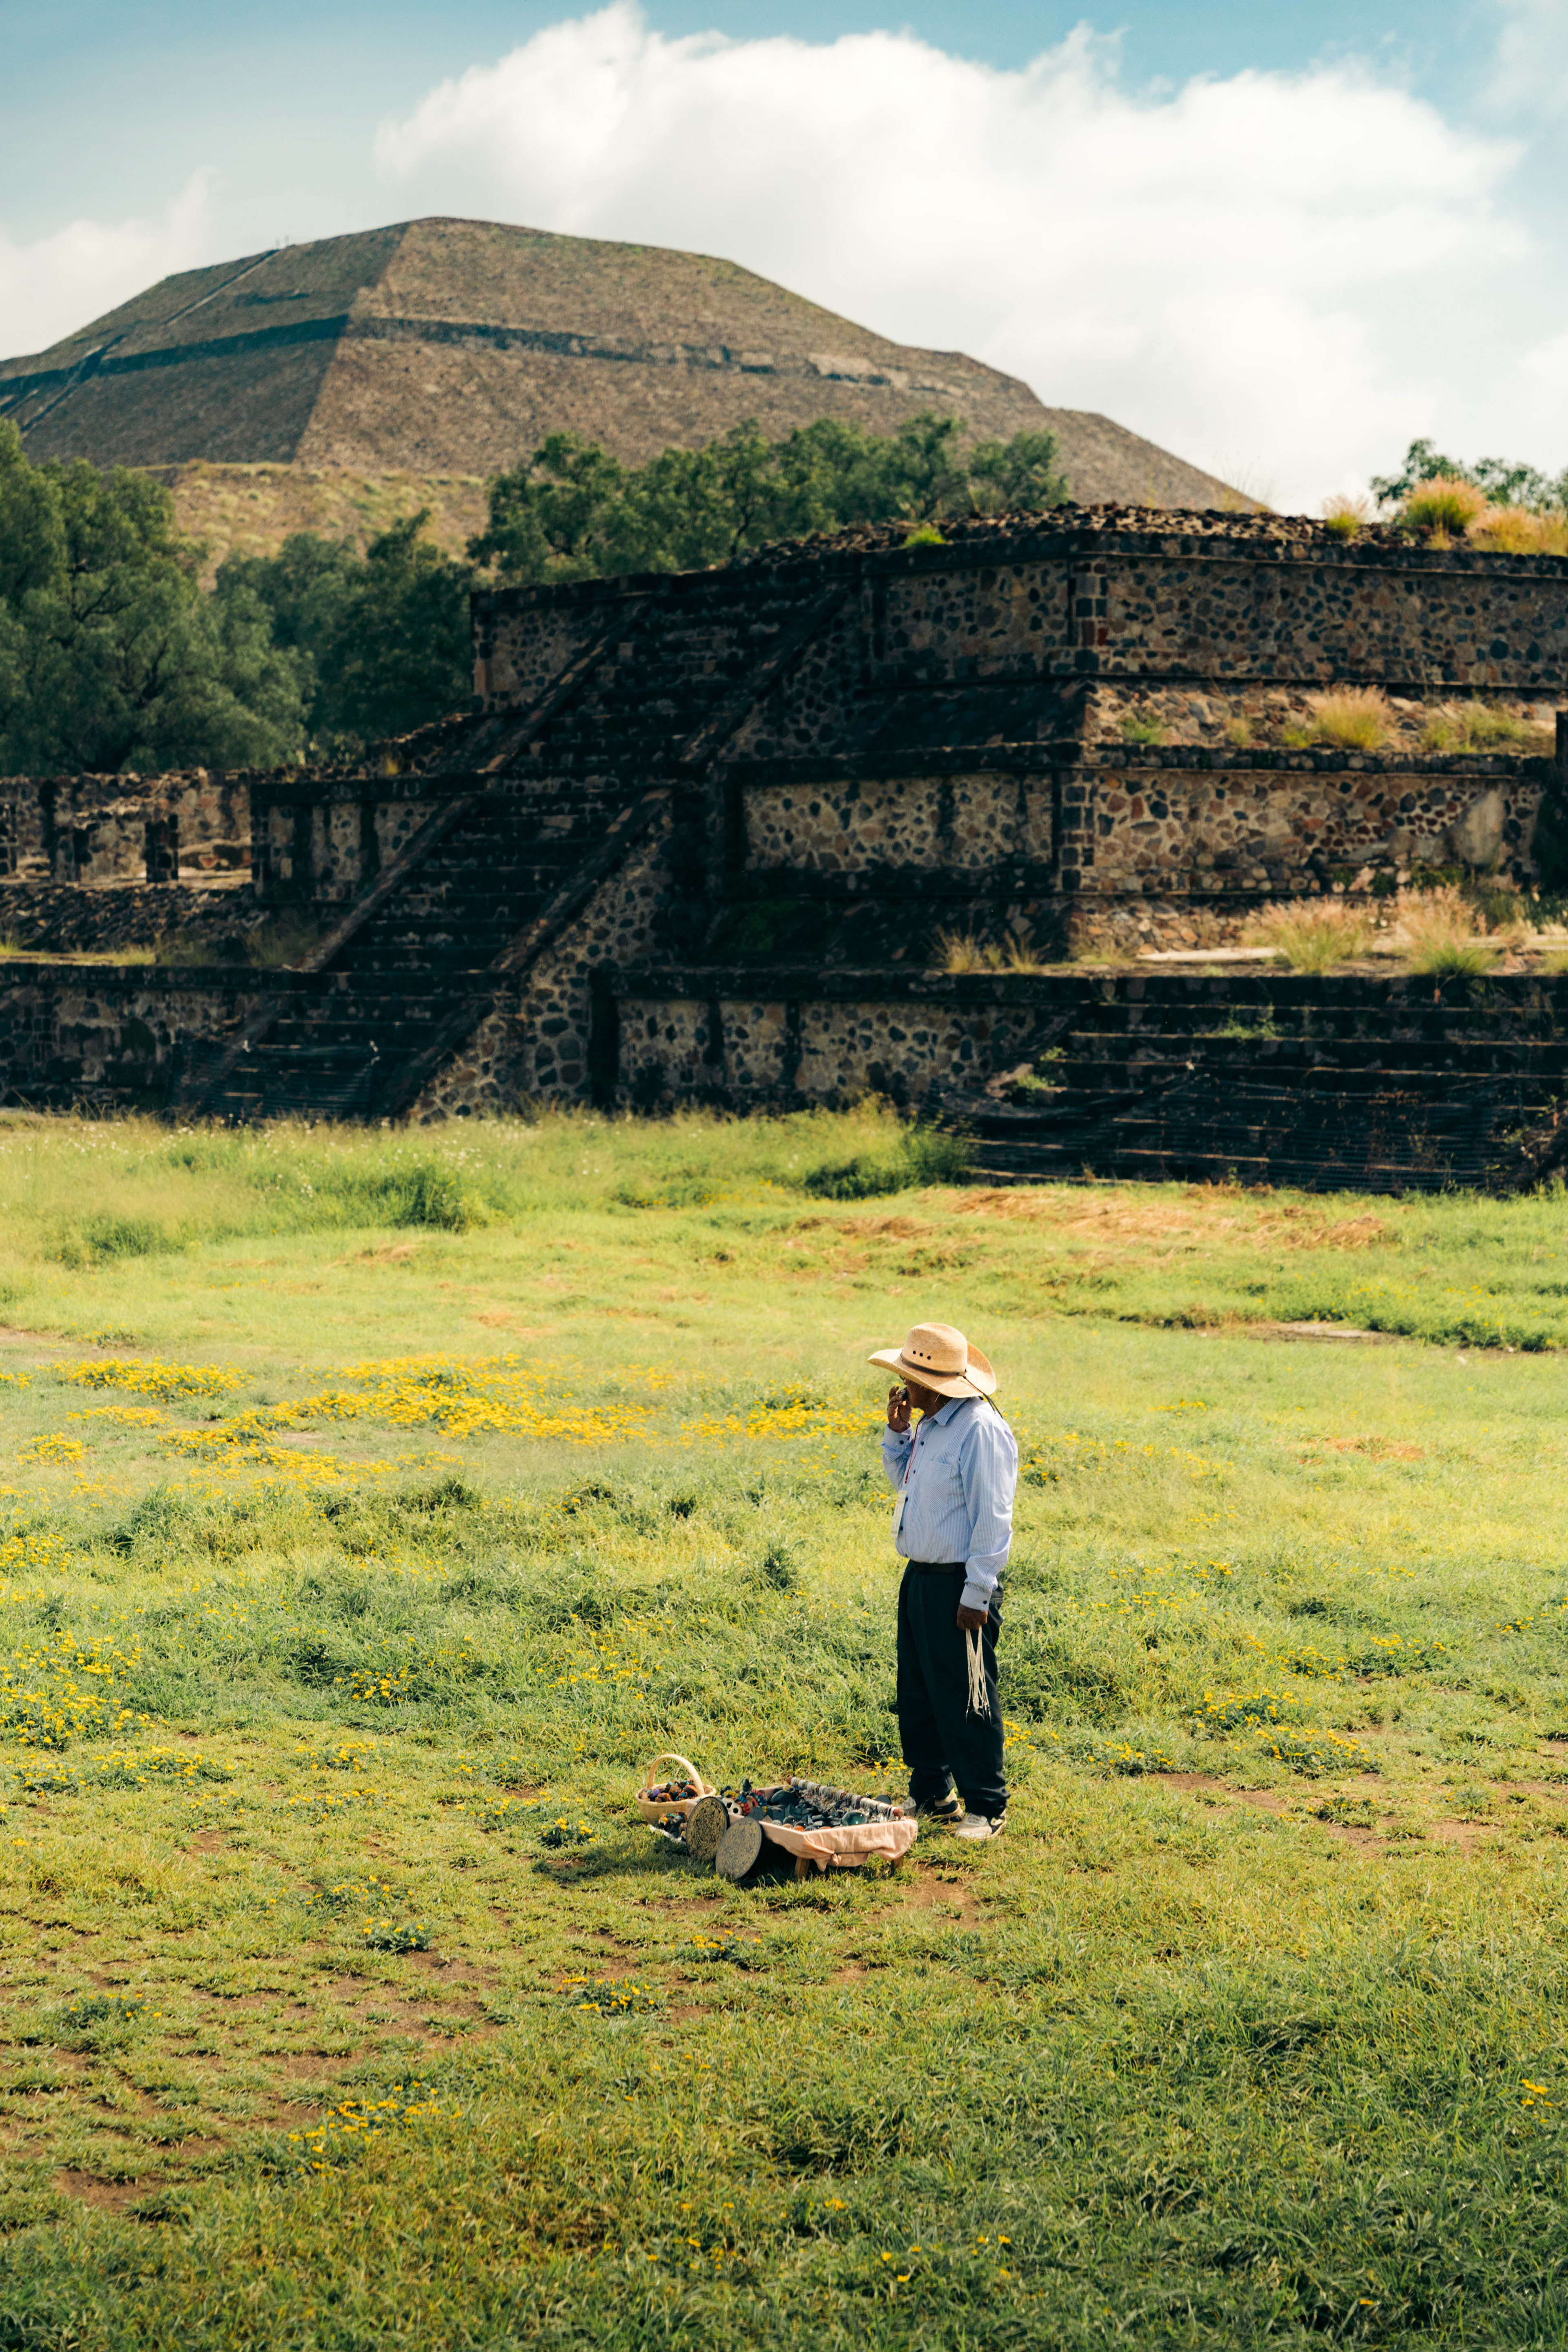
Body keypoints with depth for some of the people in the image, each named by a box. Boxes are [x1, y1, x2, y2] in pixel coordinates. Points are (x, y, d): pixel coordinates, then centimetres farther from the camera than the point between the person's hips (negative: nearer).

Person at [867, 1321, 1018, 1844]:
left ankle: (986, 1809, 7)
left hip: (960, 1583, -10)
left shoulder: (980, 1430, -18)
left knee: (965, 1702, -3)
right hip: (920, 1577, 10)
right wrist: (896, 1433, 9)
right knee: (917, 1696, 16)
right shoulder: (931, 1426, 11)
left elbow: (992, 1517, -19)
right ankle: (931, 1796, 28)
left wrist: (977, 1593, -21)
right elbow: (905, 1482, 26)